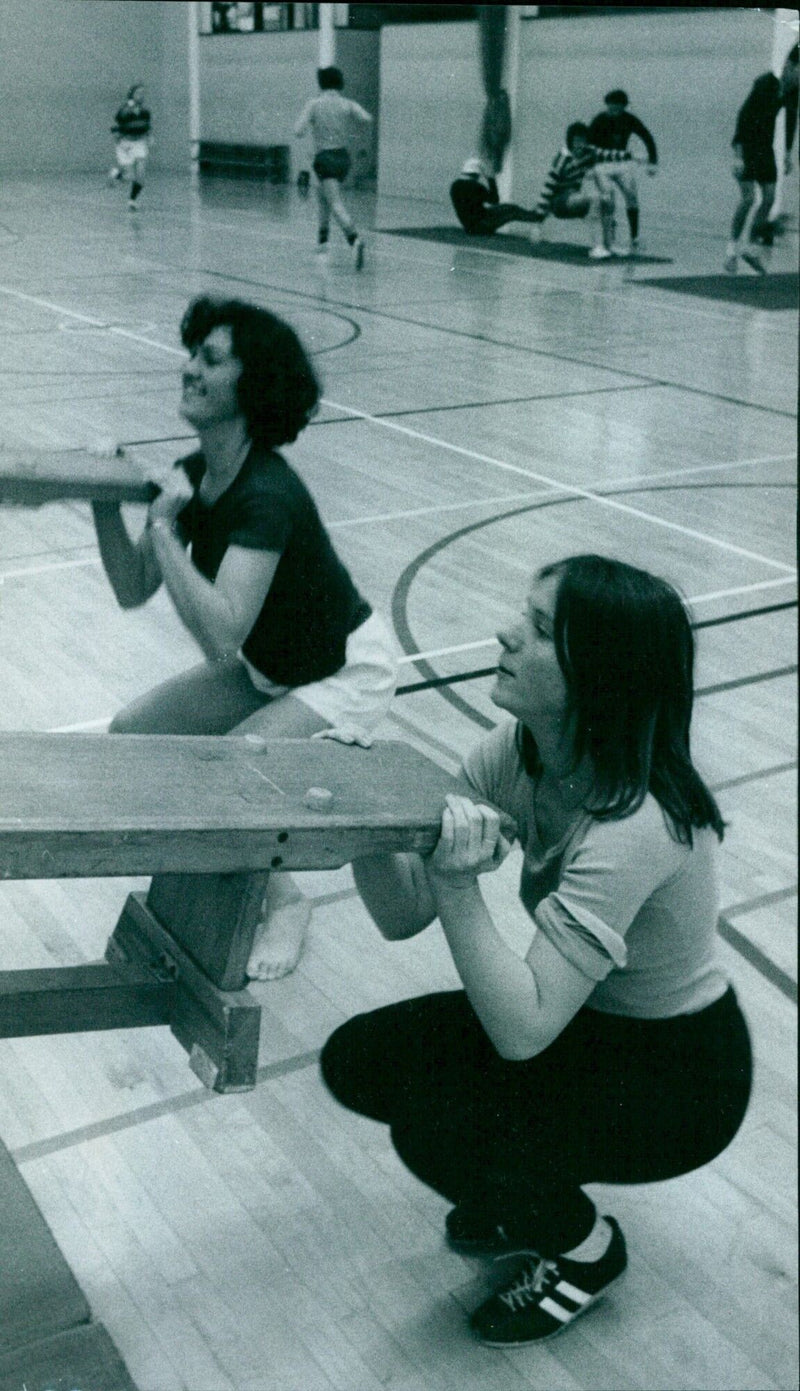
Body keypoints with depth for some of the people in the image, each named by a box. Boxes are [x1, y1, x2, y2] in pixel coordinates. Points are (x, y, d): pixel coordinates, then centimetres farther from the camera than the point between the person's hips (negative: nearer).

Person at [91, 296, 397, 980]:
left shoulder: (266, 497, -32)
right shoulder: (194, 475, -7)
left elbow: (220, 634, -41)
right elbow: (133, 591, -4)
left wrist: (164, 529, -35)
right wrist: (105, 501, -16)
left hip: (344, 677, -9)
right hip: (266, 668, 9)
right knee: (130, 734, 1)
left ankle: (284, 903, 6)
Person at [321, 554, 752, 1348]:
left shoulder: (633, 827, -34)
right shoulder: (517, 753, -12)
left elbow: (521, 1031, -34)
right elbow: (403, 916, -13)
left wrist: (459, 888, -42)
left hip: (679, 1073, -7)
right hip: (581, 1020, 7)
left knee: (437, 1128, -25)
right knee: (360, 1060, -7)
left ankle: (584, 1250, 7)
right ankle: (527, 1188, 18)